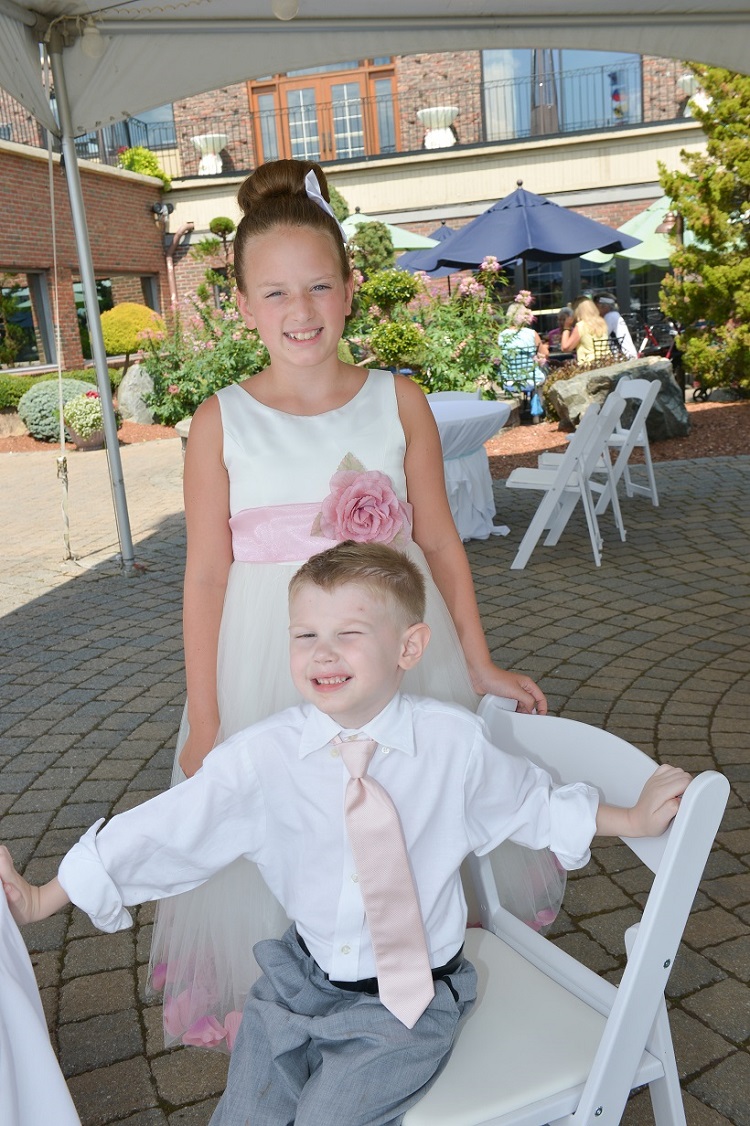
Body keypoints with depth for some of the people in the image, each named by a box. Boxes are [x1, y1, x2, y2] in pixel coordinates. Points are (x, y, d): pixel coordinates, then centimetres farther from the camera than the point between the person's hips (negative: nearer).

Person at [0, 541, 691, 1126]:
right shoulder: (263, 757, -14)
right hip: (302, 979, 2)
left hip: (410, 999, -2)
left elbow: (532, 805, 4)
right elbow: (165, 831, -9)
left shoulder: (454, 743, -14)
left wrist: (635, 819, 6)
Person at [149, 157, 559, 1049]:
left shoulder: (398, 400, -2)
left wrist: (480, 665, 6)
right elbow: (206, 576, -4)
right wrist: (203, 725, -3)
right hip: (271, 666, -1)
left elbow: (440, 542, 4)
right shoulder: (221, 423, -5)